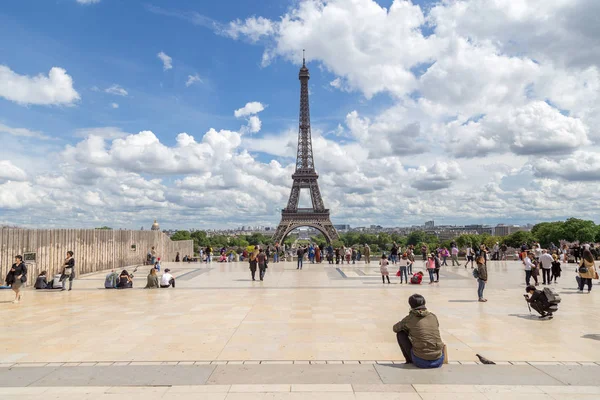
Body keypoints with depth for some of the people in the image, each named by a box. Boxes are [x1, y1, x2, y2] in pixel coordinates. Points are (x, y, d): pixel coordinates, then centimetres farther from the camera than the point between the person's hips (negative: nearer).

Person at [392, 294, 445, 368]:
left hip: (421, 362, -4)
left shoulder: (410, 318, -2)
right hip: (438, 361, 4)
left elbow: (395, 328, 15)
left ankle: (410, 362, 17)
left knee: (400, 334, 12)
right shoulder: (433, 316, 8)